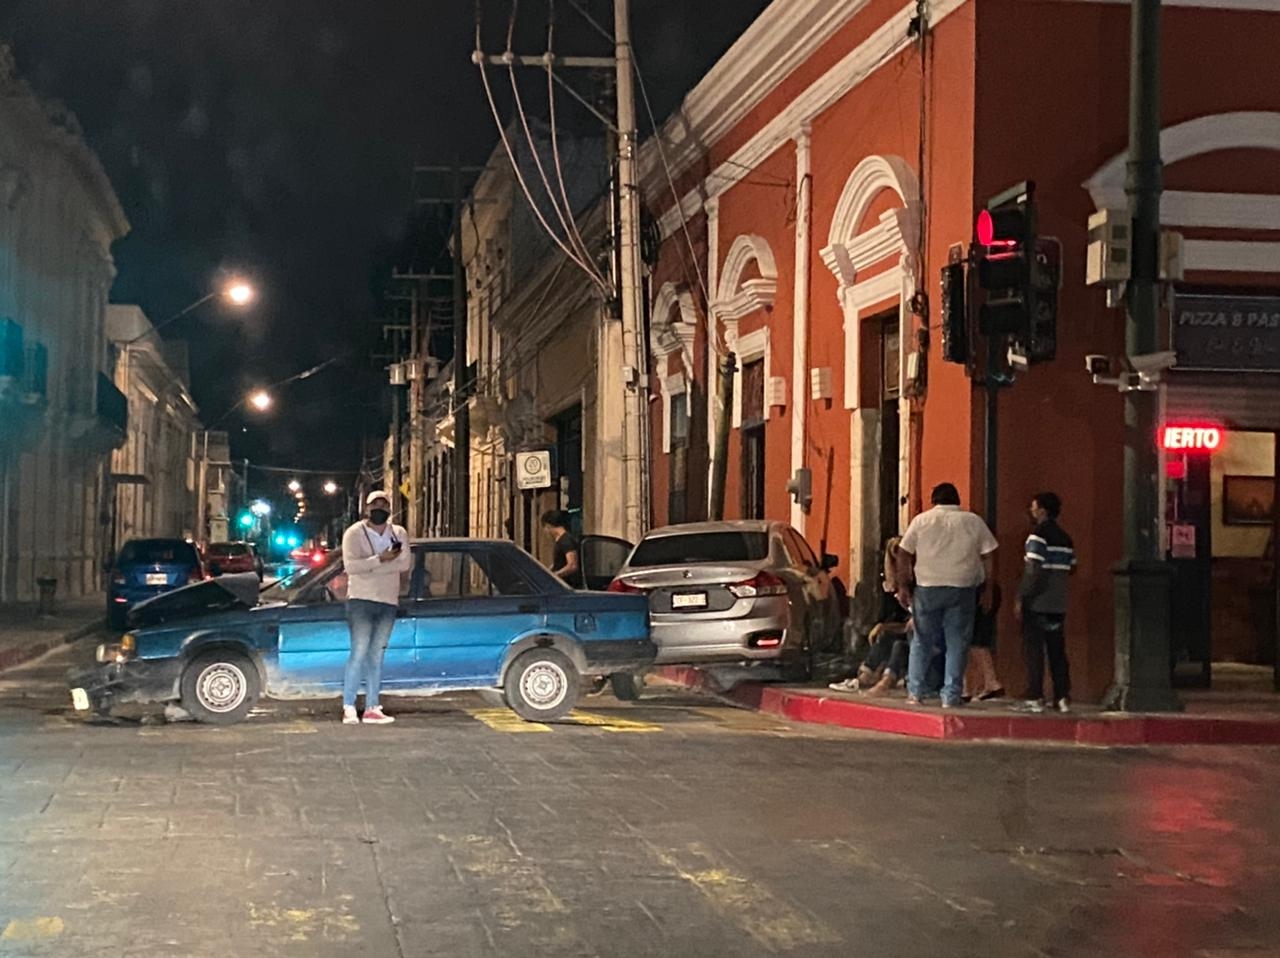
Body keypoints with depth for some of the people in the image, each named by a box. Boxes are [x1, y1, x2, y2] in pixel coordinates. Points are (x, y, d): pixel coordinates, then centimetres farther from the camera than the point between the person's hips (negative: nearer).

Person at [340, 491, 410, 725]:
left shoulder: (399, 534, 10)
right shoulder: (354, 533, 0)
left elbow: (404, 564, -6)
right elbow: (350, 565, -14)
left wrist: (368, 568, -13)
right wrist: (380, 560, -20)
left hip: (388, 602, 4)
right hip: (361, 600, -4)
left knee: (376, 656, 5)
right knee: (359, 652, -11)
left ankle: (372, 709, 7)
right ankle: (348, 708, -11)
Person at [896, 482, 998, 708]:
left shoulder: (922, 520, 5)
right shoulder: (974, 522, 7)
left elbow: (904, 555, 2)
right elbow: (989, 558, 4)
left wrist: (903, 586, 7)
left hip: (927, 588, 0)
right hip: (963, 588, 0)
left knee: (922, 642, 10)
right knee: (957, 644, 4)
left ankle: (915, 693, 9)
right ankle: (950, 697, 2)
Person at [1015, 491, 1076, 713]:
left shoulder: (1038, 536, -11)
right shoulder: (1065, 539, 12)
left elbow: (1033, 571, -17)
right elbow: (1071, 569, 15)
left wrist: (1021, 598, -13)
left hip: (1037, 604, -7)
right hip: (1058, 604, 7)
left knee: (1034, 650, -2)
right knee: (1057, 651, 9)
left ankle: (1035, 698, -3)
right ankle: (1063, 697, 7)